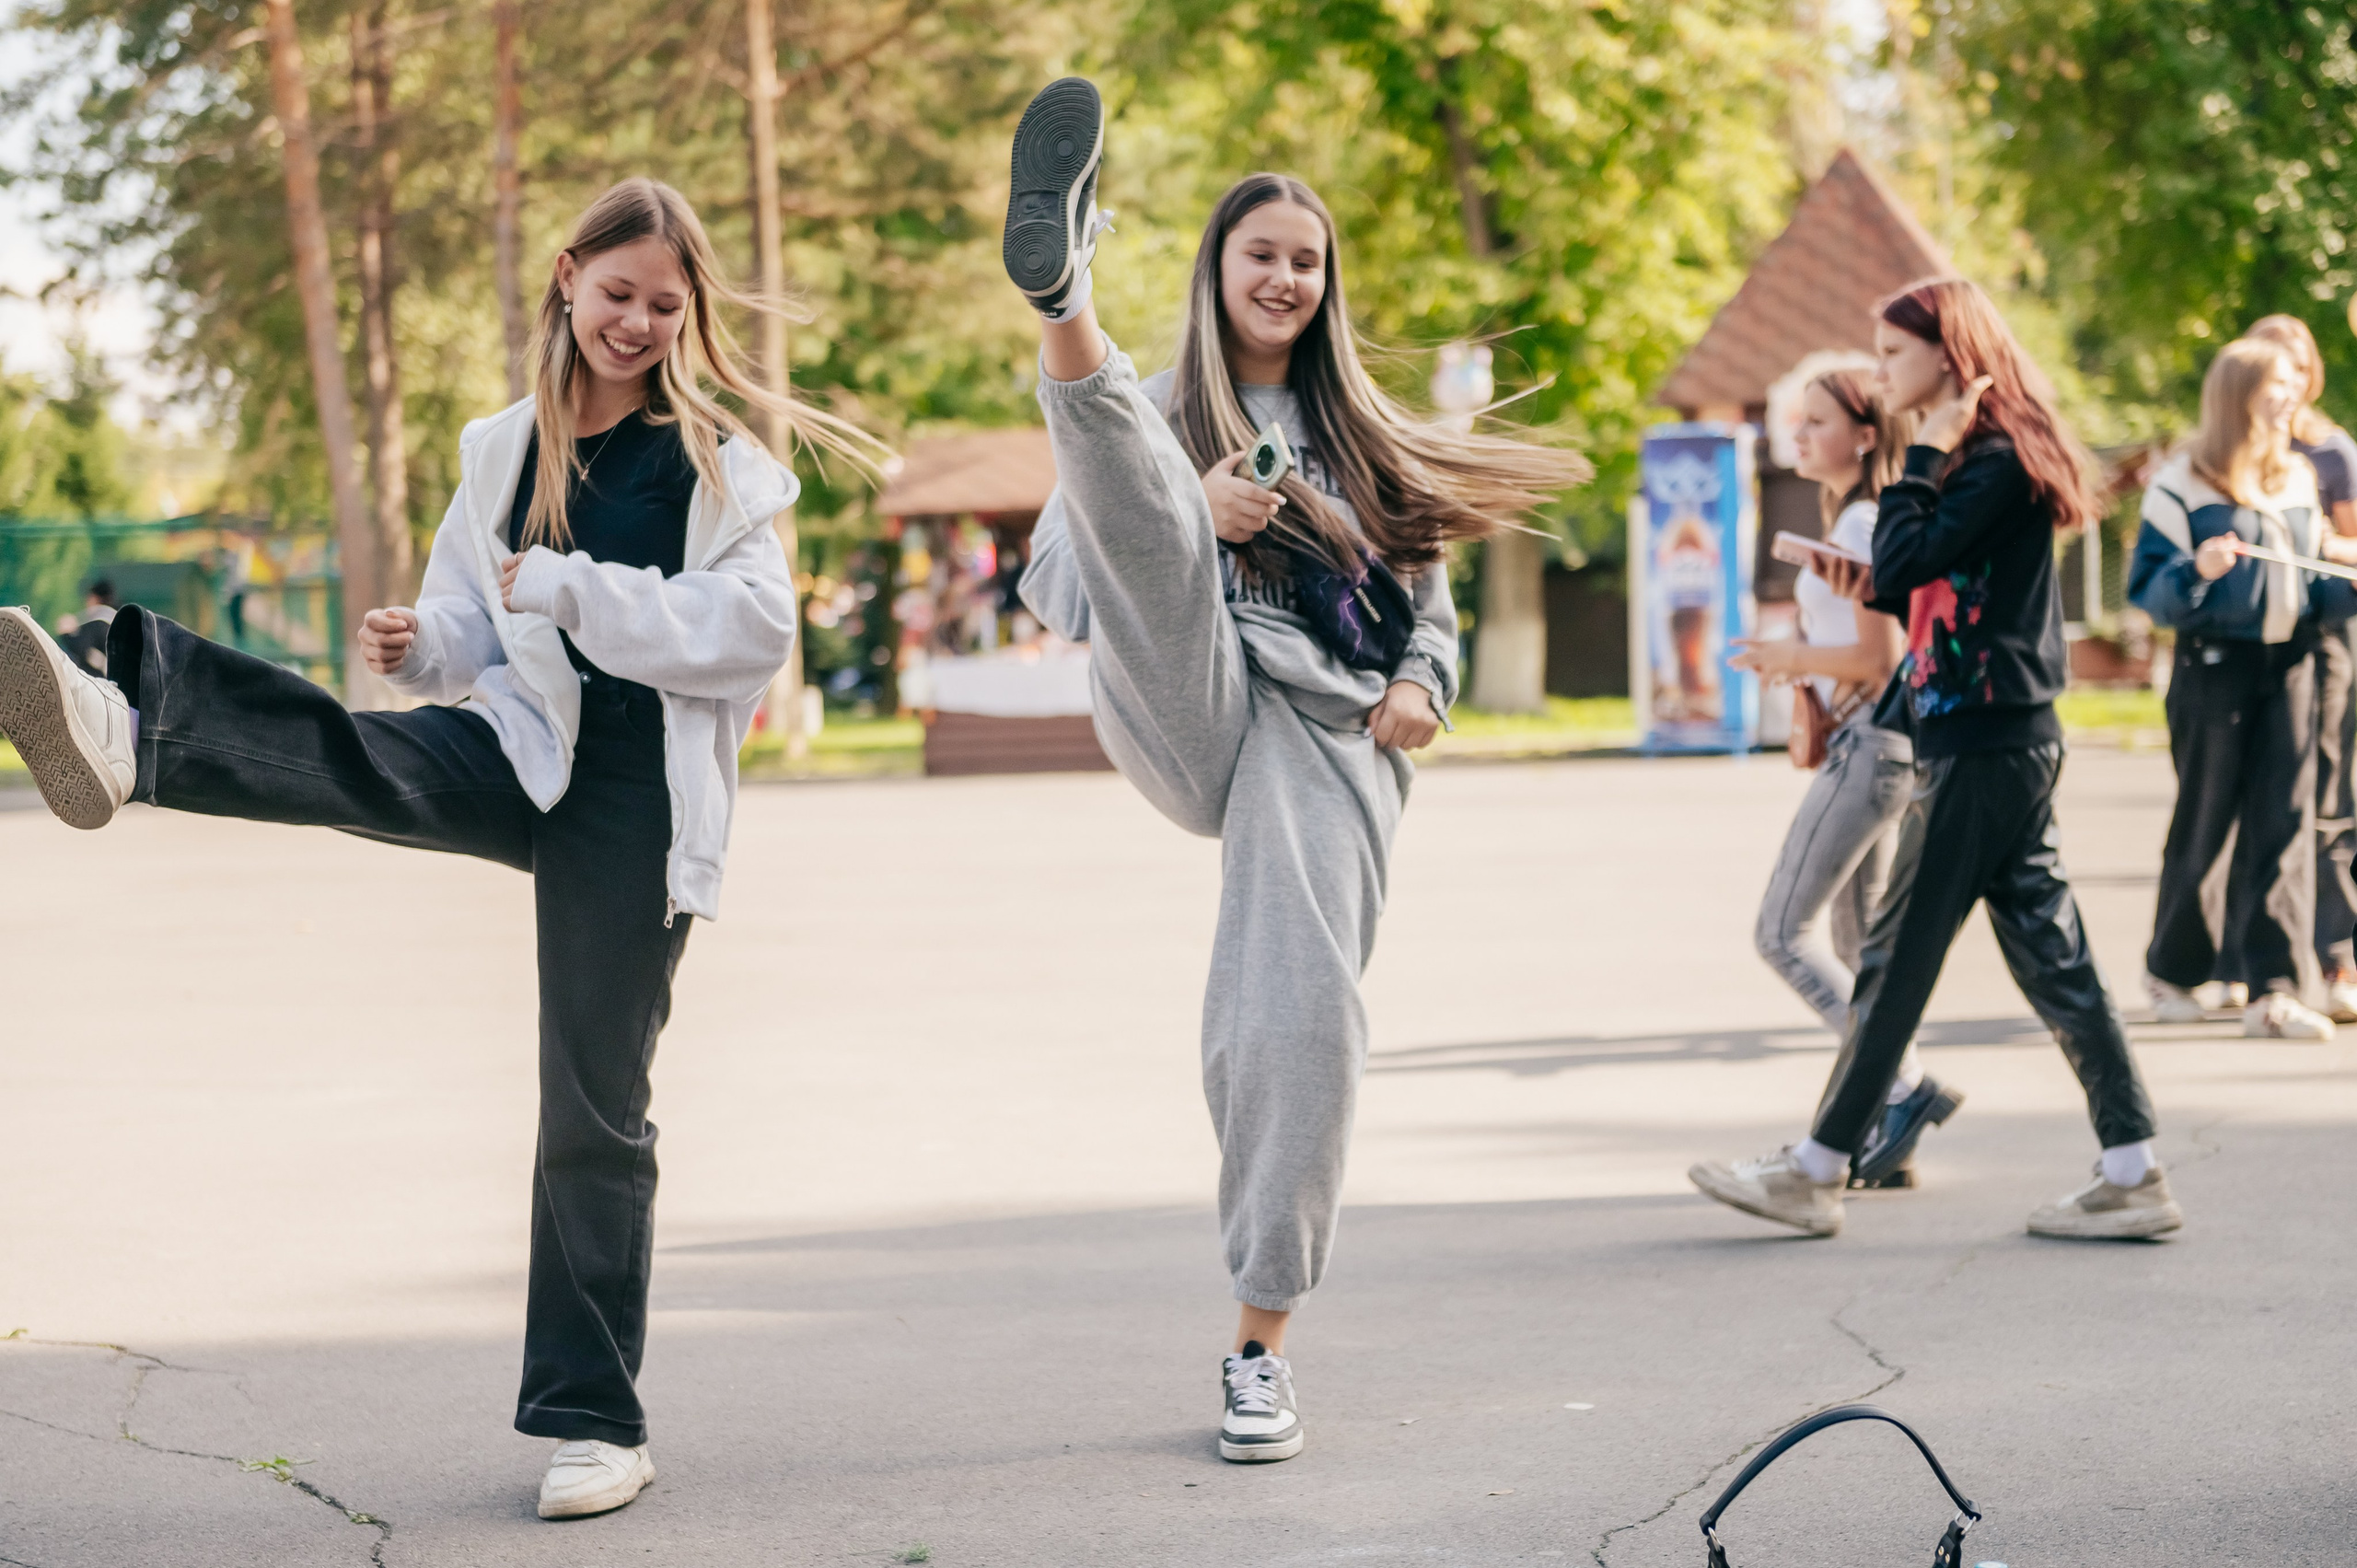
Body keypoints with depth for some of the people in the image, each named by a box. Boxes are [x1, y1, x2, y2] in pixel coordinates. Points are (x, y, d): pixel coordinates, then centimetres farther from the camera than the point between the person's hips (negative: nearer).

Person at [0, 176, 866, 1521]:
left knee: (597, 1106, -1)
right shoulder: (506, 450, 12)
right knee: (364, 761, -30)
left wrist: (572, 589, -18)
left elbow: (756, 627, -12)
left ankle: (597, 1419, 7)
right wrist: (424, 645, -6)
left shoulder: (722, 459, 0)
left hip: (637, 793, -3)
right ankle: (131, 731, -59)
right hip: (523, 752, 3)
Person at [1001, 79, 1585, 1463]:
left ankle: (1263, 1345, -4)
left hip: (1327, 730, 1)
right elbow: (1055, 584, 8)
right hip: (1184, 707, -1)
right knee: (1136, 485, -26)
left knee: (1302, 1015, -14)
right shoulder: (1156, 416, 19)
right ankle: (1064, 298, -61)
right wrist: (1182, 521, -10)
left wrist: (1421, 686, 3)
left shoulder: (1366, 437, 26)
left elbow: (1426, 604, 27)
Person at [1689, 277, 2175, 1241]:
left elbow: (1906, 557, -23)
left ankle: (1814, 1174, 5)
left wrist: (1925, 454, -14)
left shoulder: (1997, 462, -13)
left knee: (1900, 954, -3)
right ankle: (2133, 1174, 7)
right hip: (1990, 739, 10)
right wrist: (1874, 591, 7)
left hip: (1983, 750, -10)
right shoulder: (1974, 460, 18)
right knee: (2046, 952, 7)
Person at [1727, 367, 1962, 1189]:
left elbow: (1881, 656, -18)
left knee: (1783, 931, -9)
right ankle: (1881, 1136, 11)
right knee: (1852, 945, 11)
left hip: (1869, 742, -10)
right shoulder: (1863, 520, 17)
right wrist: (1800, 660, 11)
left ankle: (1908, 1088, -11)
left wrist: (1789, 658, -7)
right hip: (1870, 744, 10)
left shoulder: (1860, 526, -13)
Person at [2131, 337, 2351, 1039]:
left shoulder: (2299, 482, 13)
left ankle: (2275, 991, -5)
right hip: (2216, 670, -5)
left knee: (2284, 829, -4)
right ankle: (2171, 969, 24)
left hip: (2289, 668, 5)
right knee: (2202, 825, 5)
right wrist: (2197, 570, -27)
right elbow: (2149, 593, -9)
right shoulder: (2183, 486, -6)